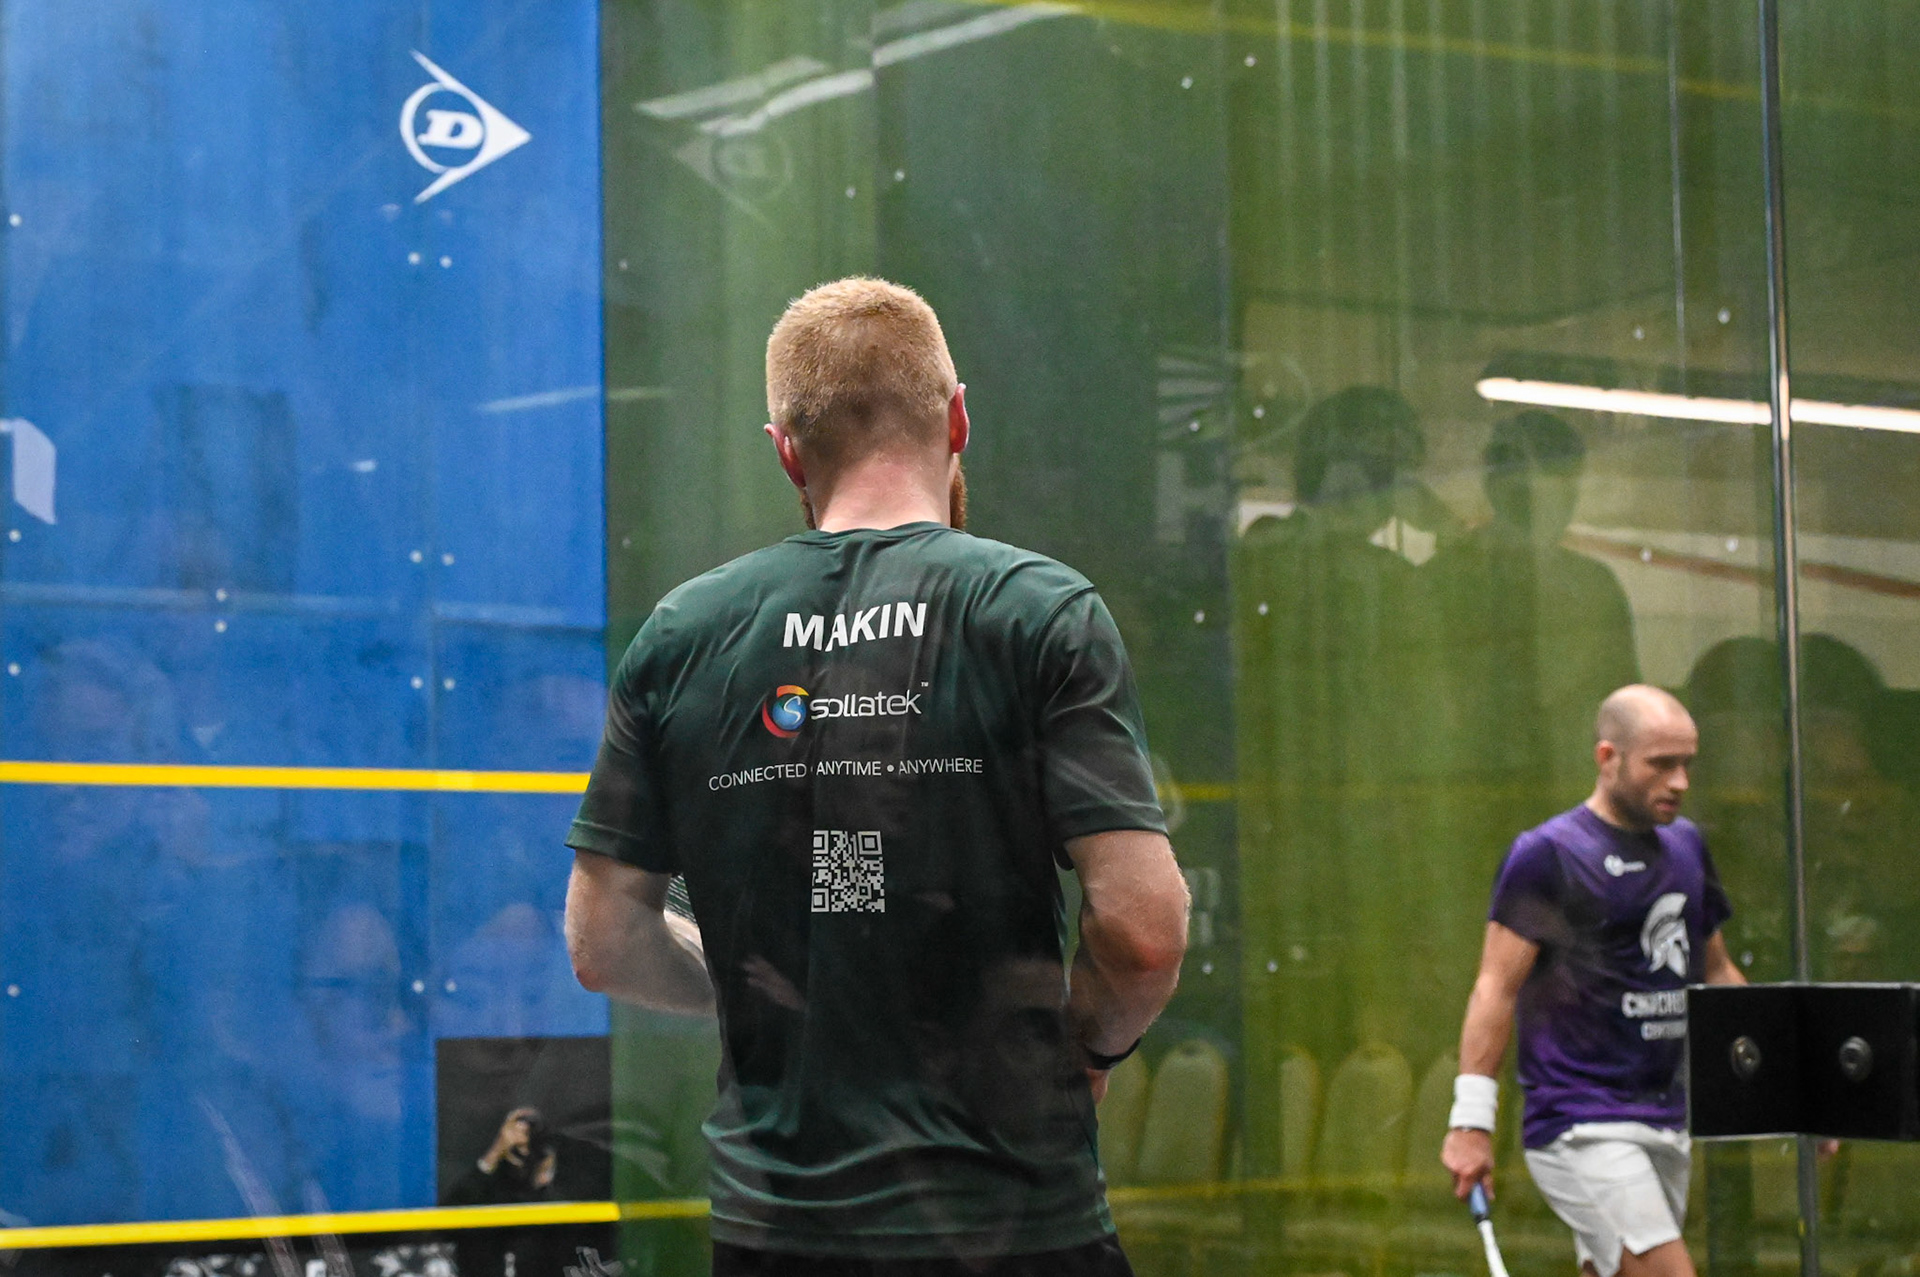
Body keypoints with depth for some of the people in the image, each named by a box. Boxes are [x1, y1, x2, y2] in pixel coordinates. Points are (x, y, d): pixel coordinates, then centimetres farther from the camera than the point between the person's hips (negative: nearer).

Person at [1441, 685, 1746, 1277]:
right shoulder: (1547, 855, -7)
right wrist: (1471, 1120, -14)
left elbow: (1717, 973, 24)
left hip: (1665, 1122, 7)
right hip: (1581, 1130, -7)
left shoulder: (1686, 845, 15)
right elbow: (1496, 987, -9)